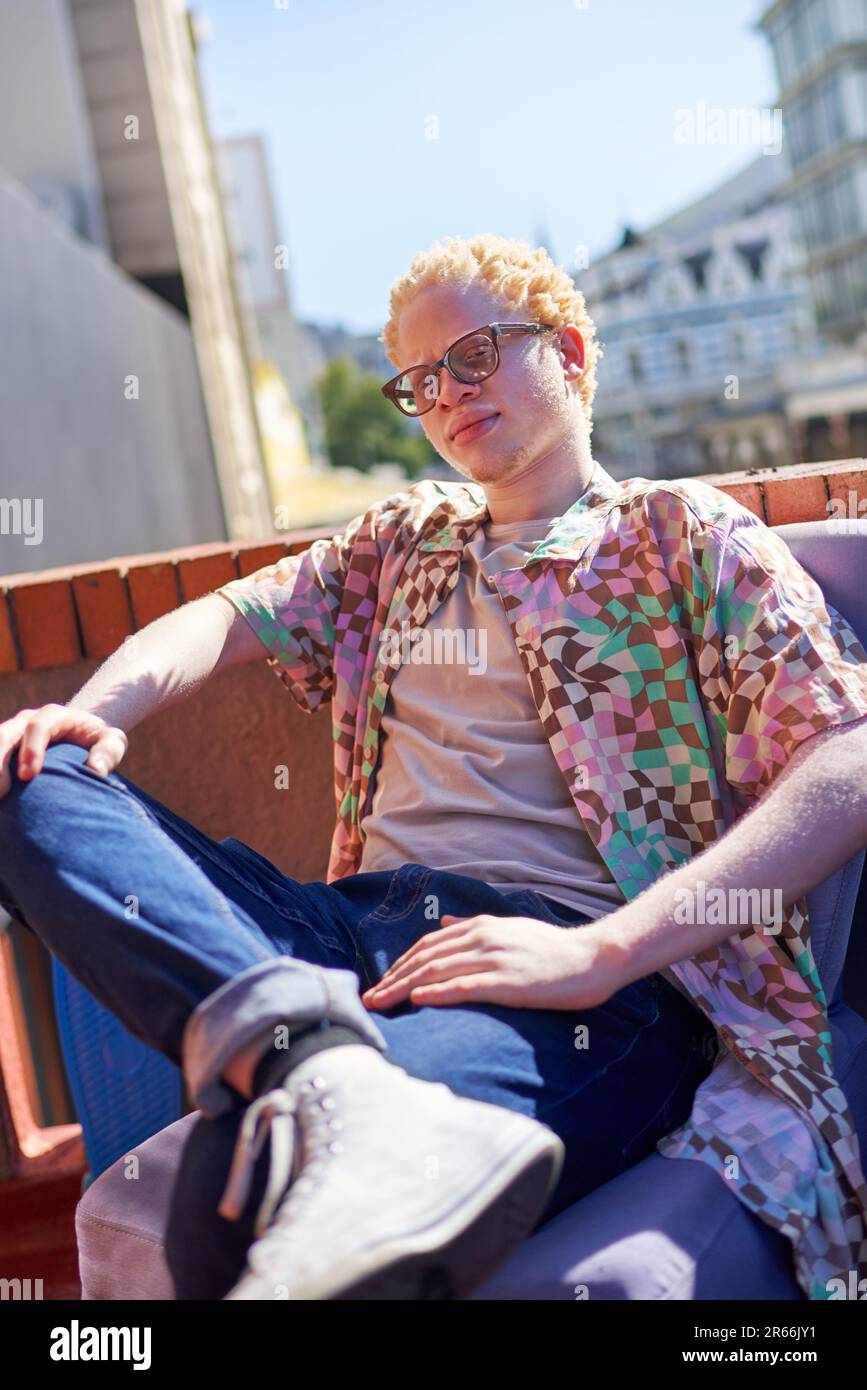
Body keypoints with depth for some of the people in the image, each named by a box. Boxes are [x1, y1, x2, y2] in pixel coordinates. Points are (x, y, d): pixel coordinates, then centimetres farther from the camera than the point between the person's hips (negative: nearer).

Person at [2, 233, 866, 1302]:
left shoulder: (682, 532, 9)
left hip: (597, 981, -8)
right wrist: (93, 710, -4)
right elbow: (231, 618, 21)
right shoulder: (404, 539, 28)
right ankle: (331, 1076, -36)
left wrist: (603, 950, -19)